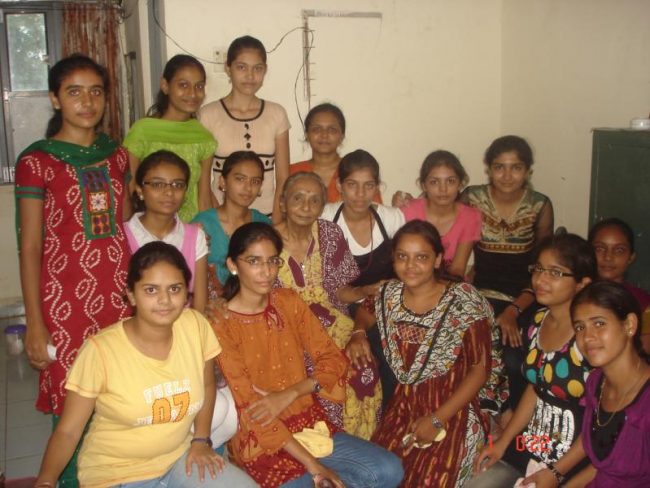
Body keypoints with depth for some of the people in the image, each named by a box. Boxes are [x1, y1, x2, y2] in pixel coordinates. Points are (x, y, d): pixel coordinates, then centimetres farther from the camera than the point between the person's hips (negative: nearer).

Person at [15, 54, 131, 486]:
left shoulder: (117, 155, 8)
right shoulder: (37, 161, -6)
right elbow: (30, 248, -5)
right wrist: (35, 324, -7)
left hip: (119, 294, 4)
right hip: (66, 298, -4)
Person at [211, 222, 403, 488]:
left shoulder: (289, 301, 4)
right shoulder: (221, 326, -14)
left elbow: (334, 359, 1)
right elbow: (250, 408, -16)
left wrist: (289, 394, -17)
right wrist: (311, 464, -20)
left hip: (310, 425, 6)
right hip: (263, 443, -5)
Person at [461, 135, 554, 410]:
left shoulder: (540, 206, -1)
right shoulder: (471, 199, 0)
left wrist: (514, 310, -14)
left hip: (524, 301, 0)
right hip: (481, 296, 1)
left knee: (515, 360, -25)